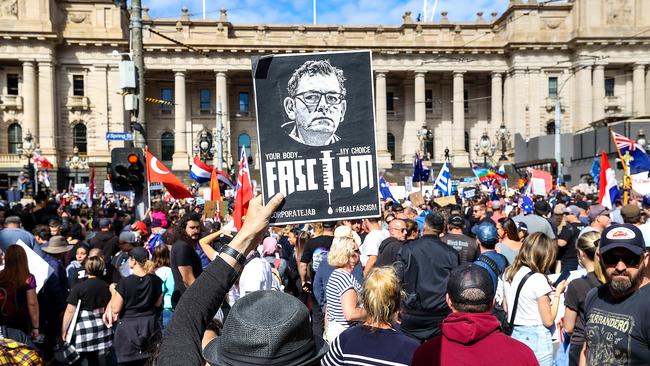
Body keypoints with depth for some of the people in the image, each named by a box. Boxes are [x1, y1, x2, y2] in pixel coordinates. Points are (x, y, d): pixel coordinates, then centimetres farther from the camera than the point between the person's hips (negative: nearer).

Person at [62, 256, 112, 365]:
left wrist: (64, 330, -2)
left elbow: (70, 311, -10)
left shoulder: (79, 287, -8)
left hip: (84, 328, -4)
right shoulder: (106, 286, 5)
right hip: (102, 328, 4)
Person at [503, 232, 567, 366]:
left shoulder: (509, 273, 1)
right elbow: (548, 321, -13)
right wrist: (557, 293, -4)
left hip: (514, 334, 6)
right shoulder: (538, 278, -19)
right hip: (536, 338, -6)